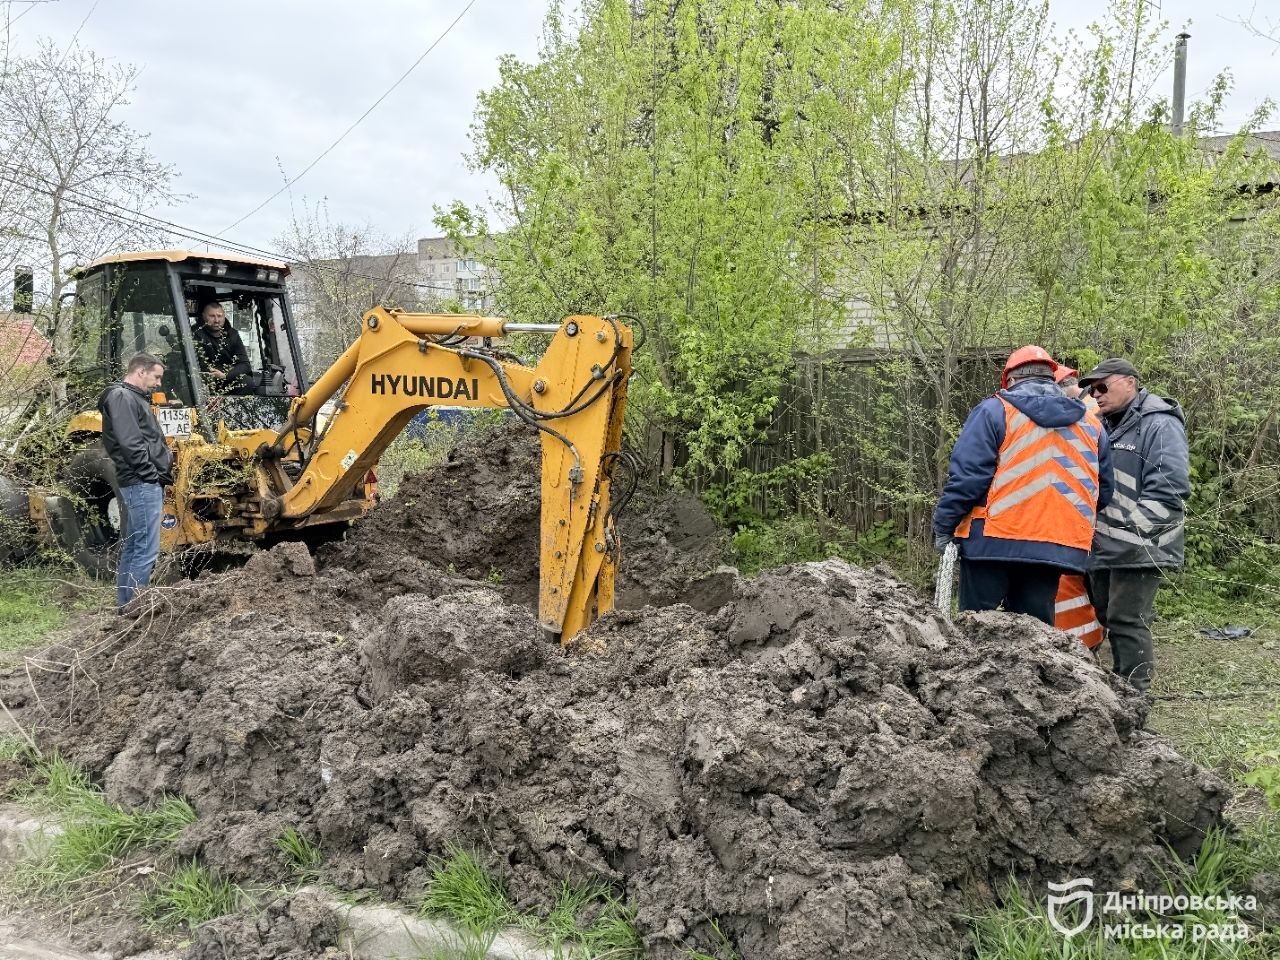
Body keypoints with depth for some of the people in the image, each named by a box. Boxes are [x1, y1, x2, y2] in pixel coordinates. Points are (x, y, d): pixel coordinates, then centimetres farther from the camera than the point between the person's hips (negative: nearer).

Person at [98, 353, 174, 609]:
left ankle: (125, 605, 19)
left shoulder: (134, 398, 23)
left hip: (145, 483, 11)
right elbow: (130, 443, -19)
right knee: (146, 549, -11)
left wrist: (165, 451, 10)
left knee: (133, 547, 13)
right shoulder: (122, 397, -10)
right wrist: (152, 474, -17)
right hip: (142, 483, -11)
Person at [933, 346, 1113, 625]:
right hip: (1057, 548, 4)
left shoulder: (995, 411, -2)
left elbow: (966, 476, -9)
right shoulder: (1091, 424, 14)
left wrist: (944, 526, -2)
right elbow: (1104, 490, 17)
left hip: (993, 541, -4)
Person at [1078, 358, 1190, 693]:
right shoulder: (1105, 427, 17)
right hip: (1104, 548, 9)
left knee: (1127, 622, -8)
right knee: (1108, 617, 14)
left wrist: (1128, 534, -21)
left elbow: (1169, 489, -20)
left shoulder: (1159, 425, -10)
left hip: (1136, 549, -9)